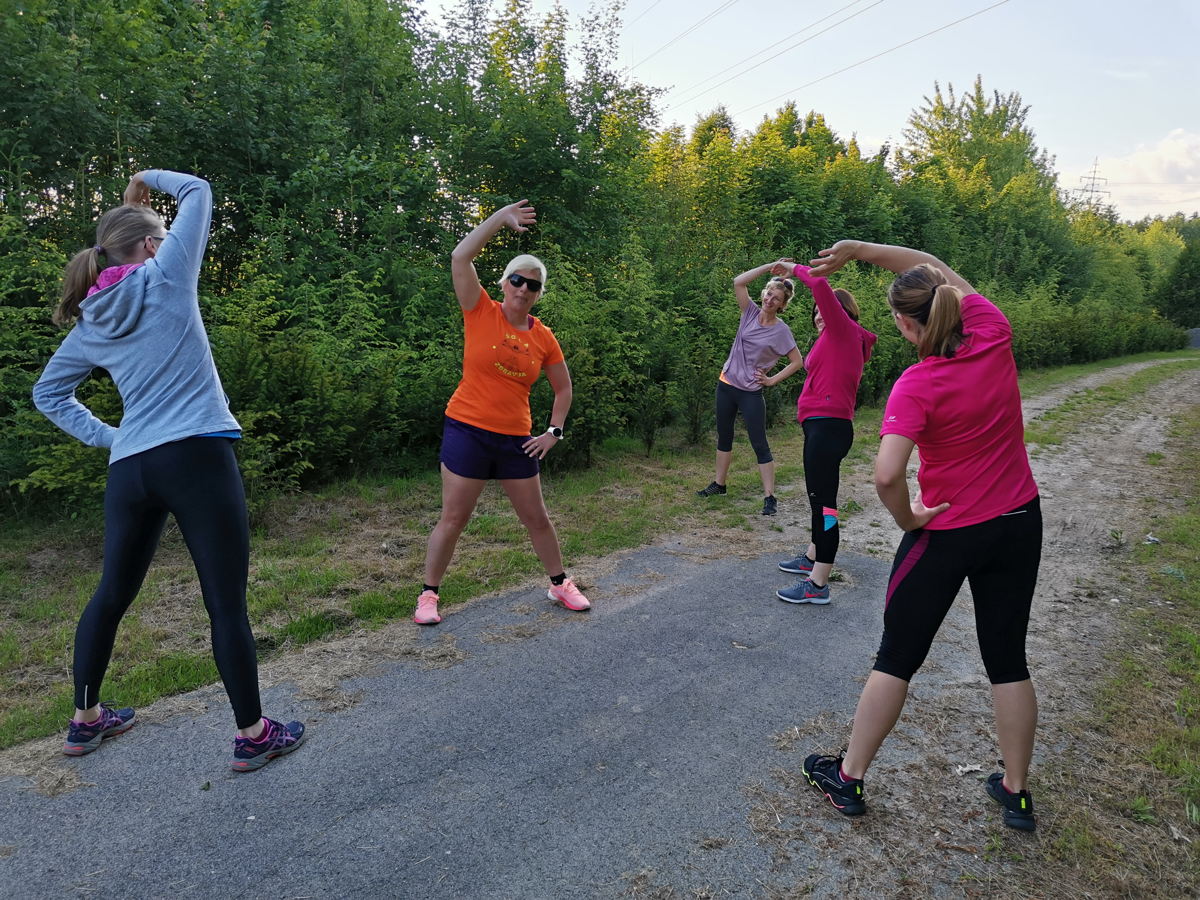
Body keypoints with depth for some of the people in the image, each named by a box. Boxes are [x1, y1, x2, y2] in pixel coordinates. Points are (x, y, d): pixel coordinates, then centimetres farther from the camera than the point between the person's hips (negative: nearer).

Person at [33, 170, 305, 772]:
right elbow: (197, 192, 10)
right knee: (227, 604, 0)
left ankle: (85, 720, 38)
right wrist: (148, 178, 25)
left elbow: (48, 394, 25)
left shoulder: (91, 323, 15)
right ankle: (252, 735, 11)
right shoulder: (165, 278, -1)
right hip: (198, 457, -7)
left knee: (112, 594, 22)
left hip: (128, 469, 7)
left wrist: (105, 437, 18)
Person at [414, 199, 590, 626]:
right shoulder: (481, 313, -5)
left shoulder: (543, 338, 3)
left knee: (536, 518, 13)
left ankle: (560, 584, 32)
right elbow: (460, 258, -18)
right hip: (467, 430, -3)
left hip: (516, 439, 3)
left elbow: (563, 387, 15)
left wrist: (554, 431, 7)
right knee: (453, 519, 3)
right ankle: (428, 595, 20)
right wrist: (501, 218, -19)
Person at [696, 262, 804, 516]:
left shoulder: (781, 330, -10)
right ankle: (719, 484, 31)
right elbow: (738, 282, -12)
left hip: (751, 393, -5)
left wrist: (772, 380, -9)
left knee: (759, 445, -2)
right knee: (724, 437, 16)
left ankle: (769, 497, 3)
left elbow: (797, 361, -4)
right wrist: (770, 266, -13)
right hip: (726, 385, 5)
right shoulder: (751, 313, -1)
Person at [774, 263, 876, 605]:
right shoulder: (840, 340, 21)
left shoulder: (844, 330, -5)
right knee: (817, 495, 22)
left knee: (823, 500, -10)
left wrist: (794, 268, -2)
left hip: (828, 426, -11)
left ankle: (818, 585, -8)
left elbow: (821, 284, -16)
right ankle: (813, 558, 38)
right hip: (822, 427, 11)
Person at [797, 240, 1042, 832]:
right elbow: (932, 266, 6)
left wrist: (907, 519, -14)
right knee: (1008, 660, 17)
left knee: (897, 658, 9)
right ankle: (1016, 793, 31)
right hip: (1019, 522, 5)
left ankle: (849, 777, 23)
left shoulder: (916, 386, -22)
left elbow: (887, 475, -34)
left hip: (946, 533, -5)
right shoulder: (993, 335, -7)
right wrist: (856, 248, 1)